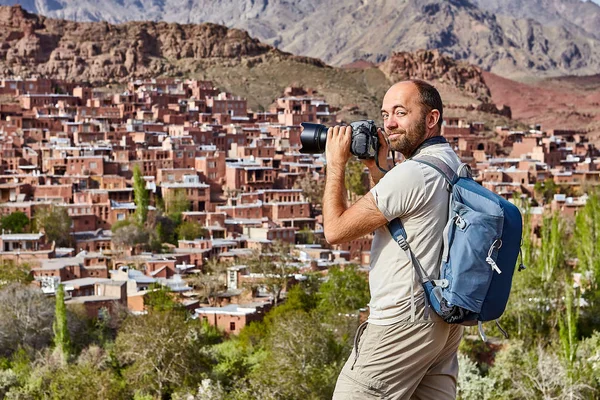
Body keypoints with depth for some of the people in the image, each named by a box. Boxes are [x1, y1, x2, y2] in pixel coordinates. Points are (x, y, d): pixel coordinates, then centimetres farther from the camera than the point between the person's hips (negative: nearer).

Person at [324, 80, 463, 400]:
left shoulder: (413, 173, -18)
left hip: (404, 322, -10)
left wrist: (336, 163, -2)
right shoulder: (452, 164, 13)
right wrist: (377, 168, 15)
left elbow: (335, 230, -13)